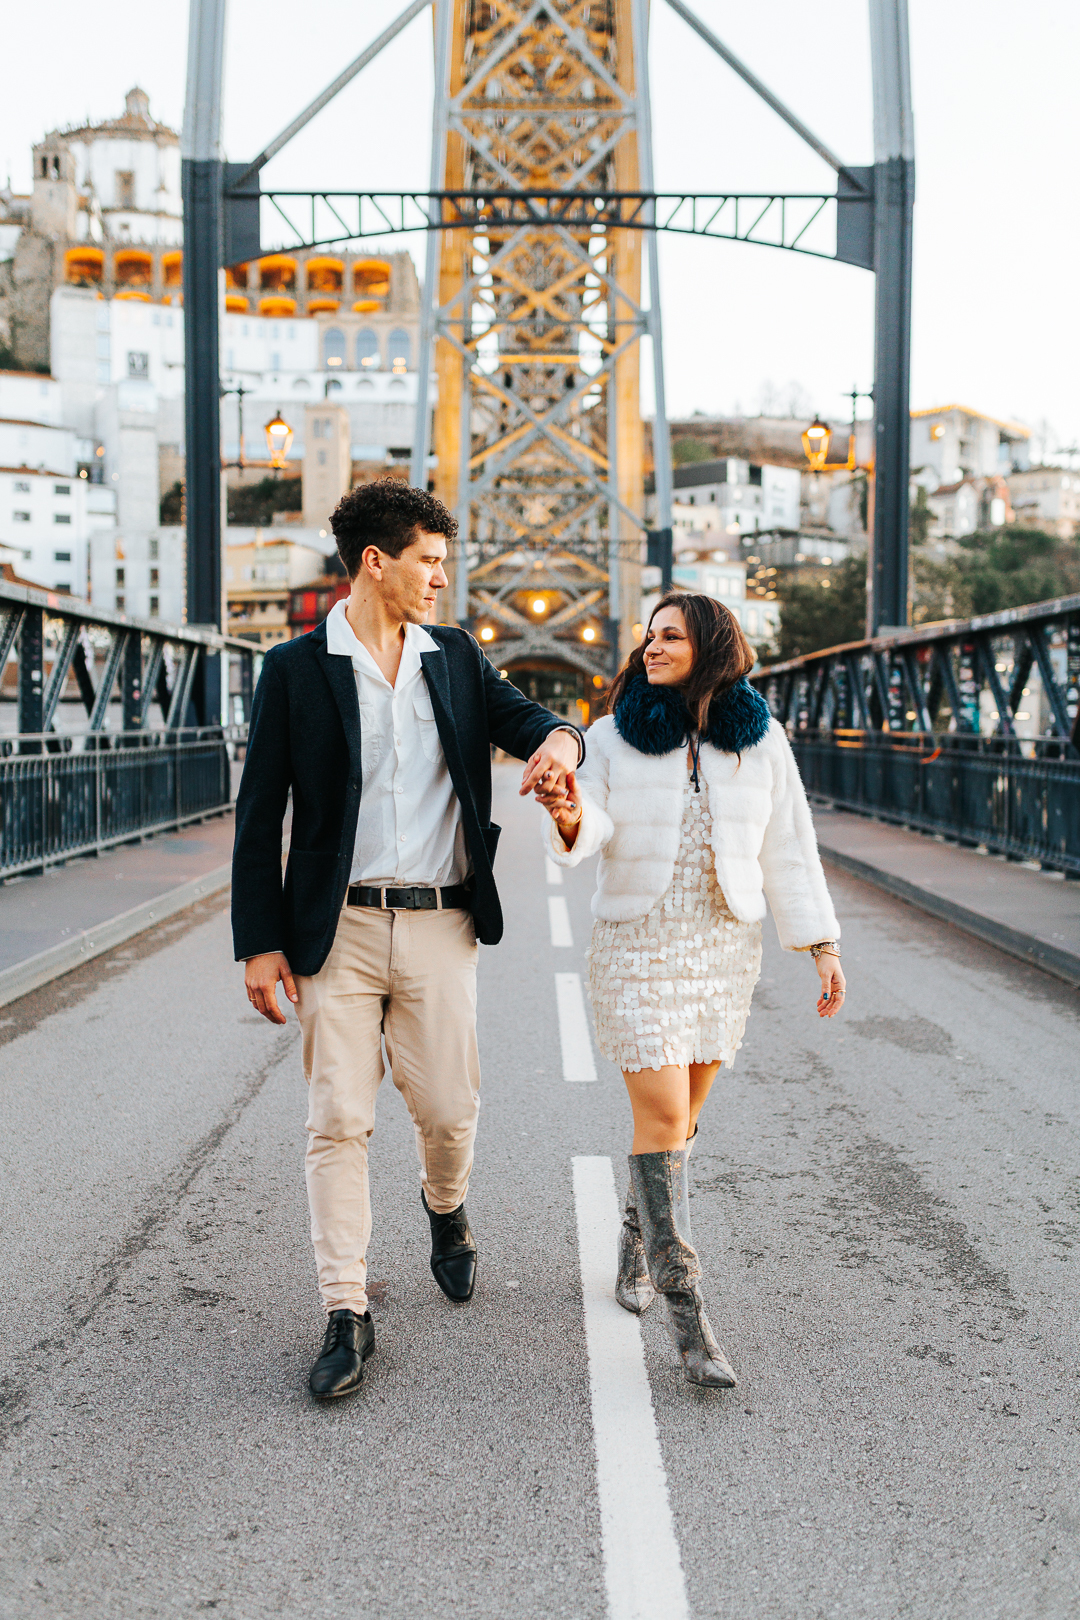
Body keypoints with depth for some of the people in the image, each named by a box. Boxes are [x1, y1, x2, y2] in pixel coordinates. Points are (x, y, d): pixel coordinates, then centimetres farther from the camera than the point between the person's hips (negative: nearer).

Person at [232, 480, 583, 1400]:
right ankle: (347, 1314, 9)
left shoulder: (455, 656, 10)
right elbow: (260, 816, 0)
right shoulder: (296, 669, -1)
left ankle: (446, 1211, 40)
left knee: (449, 1108, 6)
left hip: (439, 924, 3)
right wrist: (259, 940, -5)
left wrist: (559, 737, -20)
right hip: (337, 927, -2)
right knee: (338, 1121, -1)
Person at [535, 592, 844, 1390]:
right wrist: (569, 816, -33)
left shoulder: (760, 739, 2)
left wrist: (822, 945, 2)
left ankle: (639, 1237, 39)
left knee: (680, 1110, 12)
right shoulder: (614, 737, -1)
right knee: (662, 1115, -10)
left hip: (726, 947, 2)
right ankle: (687, 1312, -6)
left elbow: (789, 847, 4)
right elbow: (595, 832, -10)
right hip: (638, 943, -2)